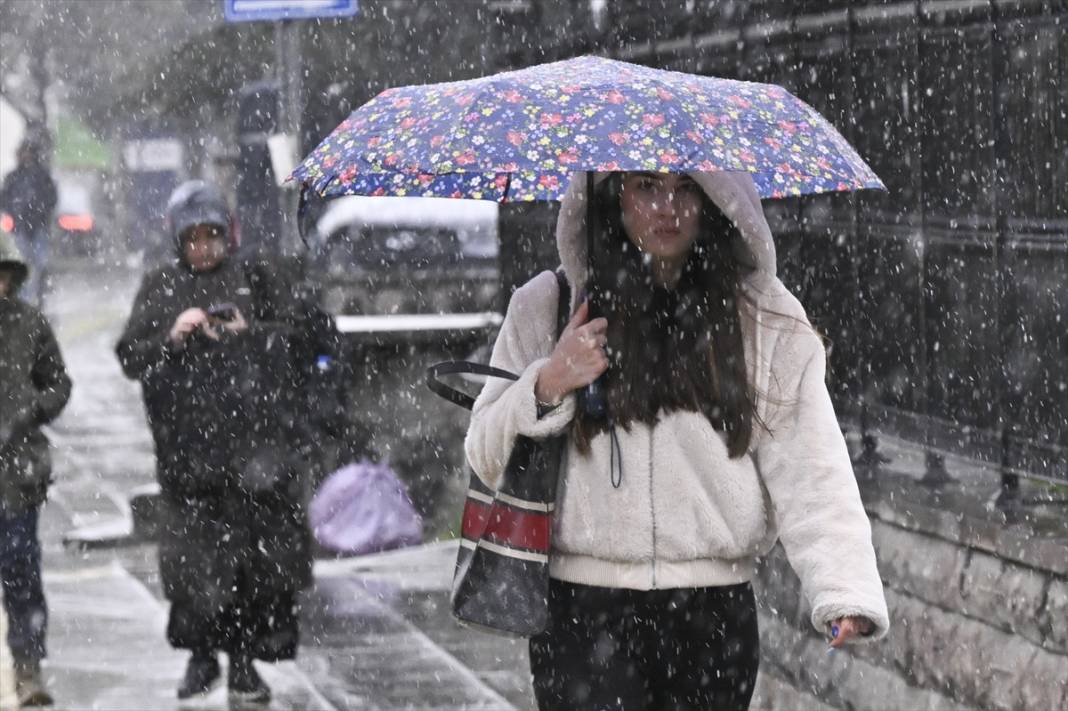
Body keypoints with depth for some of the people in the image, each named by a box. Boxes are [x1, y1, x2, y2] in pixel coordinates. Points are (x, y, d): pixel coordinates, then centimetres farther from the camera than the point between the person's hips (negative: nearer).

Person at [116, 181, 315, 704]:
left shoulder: (255, 279, 11)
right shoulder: (160, 288, 11)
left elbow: (298, 337, 5)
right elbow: (130, 357, 6)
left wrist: (248, 334, -10)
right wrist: (172, 336, -11)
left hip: (257, 442, 0)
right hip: (189, 442, 0)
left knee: (261, 553, -2)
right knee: (193, 555, -3)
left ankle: (244, 663, 8)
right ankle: (202, 656, 13)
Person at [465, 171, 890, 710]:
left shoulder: (768, 323, 4)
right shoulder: (544, 309, 5)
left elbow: (811, 474, -5)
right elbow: (487, 460, 8)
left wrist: (846, 593, -20)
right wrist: (546, 388, -11)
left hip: (715, 619, 1)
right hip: (584, 611, -1)